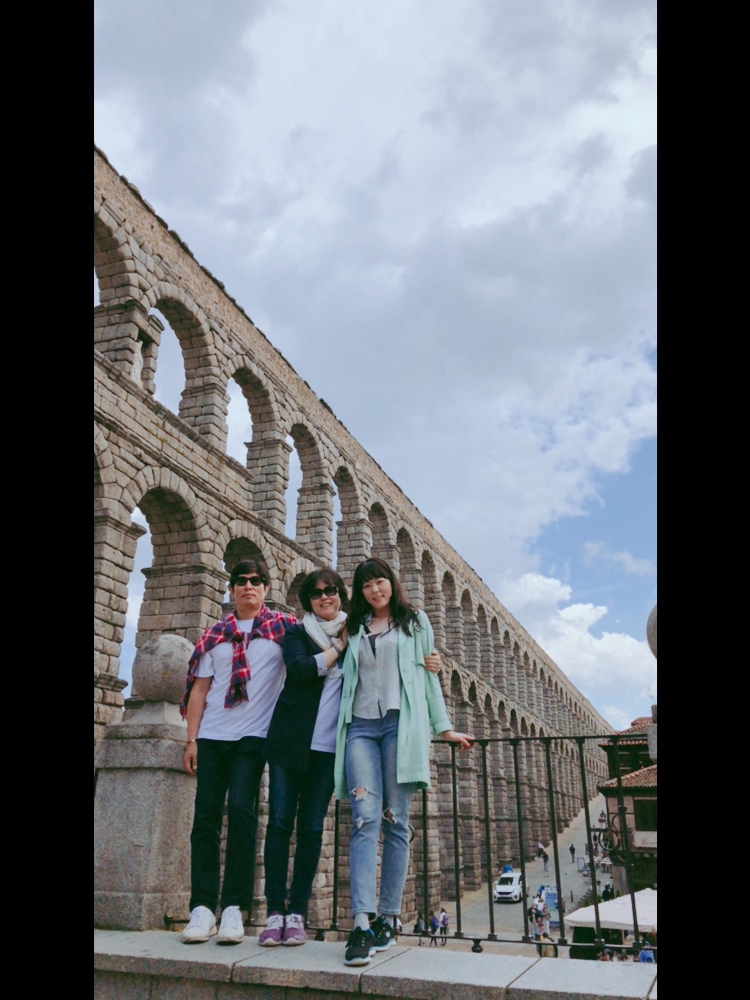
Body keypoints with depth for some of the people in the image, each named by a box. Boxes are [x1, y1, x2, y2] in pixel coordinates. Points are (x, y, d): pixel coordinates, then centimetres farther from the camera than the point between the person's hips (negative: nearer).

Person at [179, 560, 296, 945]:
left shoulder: (282, 627, 4)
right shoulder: (214, 635, 11)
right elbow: (199, 689, 9)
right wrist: (191, 740, 4)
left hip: (253, 736, -3)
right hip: (211, 736, 3)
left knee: (241, 811, -12)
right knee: (206, 816, 0)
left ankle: (233, 908, -3)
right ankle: (203, 907, 6)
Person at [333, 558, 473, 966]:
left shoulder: (414, 621, 16)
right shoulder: (353, 628, 22)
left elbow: (428, 674, 12)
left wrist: (443, 727, 9)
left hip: (400, 723, -1)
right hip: (359, 725, 1)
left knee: (395, 822, -1)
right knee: (365, 819, -12)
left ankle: (386, 919, 5)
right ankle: (361, 924, -18)